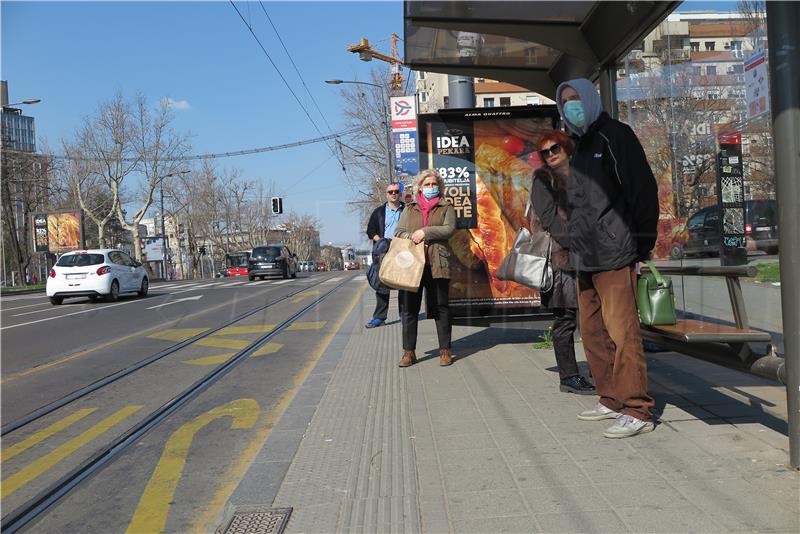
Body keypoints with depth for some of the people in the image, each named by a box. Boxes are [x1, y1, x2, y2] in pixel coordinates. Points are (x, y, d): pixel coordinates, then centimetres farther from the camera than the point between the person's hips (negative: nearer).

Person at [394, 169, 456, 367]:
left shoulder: (446, 208, 11)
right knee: (409, 308, 2)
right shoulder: (410, 209, 18)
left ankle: (445, 351, 10)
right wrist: (411, 237, -8)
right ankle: (409, 352, 8)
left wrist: (425, 232, -13)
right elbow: (398, 232, 12)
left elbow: (449, 229, -5)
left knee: (441, 308, 2)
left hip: (437, 264, -2)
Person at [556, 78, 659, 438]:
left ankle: (636, 410, -2)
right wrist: (574, 243, 14)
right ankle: (612, 400, 21)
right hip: (586, 259, 9)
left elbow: (643, 188, -11)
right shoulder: (581, 146, 21)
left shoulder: (614, 135, -4)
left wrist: (642, 243, -12)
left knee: (621, 331, -9)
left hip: (613, 255, -9)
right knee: (592, 331, 11)